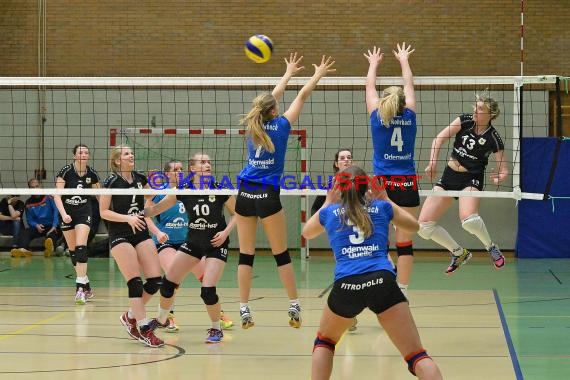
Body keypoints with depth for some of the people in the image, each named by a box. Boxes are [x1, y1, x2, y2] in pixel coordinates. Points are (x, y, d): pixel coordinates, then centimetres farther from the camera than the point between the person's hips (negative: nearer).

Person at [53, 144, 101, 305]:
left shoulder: (92, 174, -4)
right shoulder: (65, 171, -11)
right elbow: (57, 195, -16)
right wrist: (63, 214, -29)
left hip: (84, 213, -1)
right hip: (67, 213, 1)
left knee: (81, 248, -18)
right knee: (72, 251, 6)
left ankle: (80, 287, -20)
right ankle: (86, 286, 20)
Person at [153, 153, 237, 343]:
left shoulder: (220, 190, -14)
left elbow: (236, 213, -1)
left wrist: (226, 231, -14)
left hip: (216, 244, -3)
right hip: (193, 241, 3)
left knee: (207, 290, -16)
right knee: (168, 281, 0)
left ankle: (216, 329, 8)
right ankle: (161, 320, 26)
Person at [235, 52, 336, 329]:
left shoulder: (253, 124, 8)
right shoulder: (280, 125, -3)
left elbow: (272, 98, 24)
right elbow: (301, 97, 8)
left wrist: (288, 74, 36)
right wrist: (318, 75, 21)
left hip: (245, 194, 4)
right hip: (267, 196, -4)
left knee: (245, 255, 3)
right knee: (281, 254, 4)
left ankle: (244, 310, 0)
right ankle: (294, 307, 6)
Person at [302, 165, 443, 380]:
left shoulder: (329, 212, 20)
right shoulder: (382, 207, 19)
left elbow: (306, 233, 43)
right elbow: (413, 226, 39)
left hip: (346, 285, 1)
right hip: (382, 281, -1)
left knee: (324, 341, 30)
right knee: (416, 356, -4)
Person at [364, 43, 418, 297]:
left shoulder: (377, 118, -1)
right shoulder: (409, 117, 1)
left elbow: (370, 88, 16)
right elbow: (409, 86, 18)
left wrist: (373, 64, 33)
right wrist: (404, 60, 33)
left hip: (382, 186, -1)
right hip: (408, 185, 1)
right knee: (405, 242, 2)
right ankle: (402, 292, 2)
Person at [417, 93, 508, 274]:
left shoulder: (494, 139, -11)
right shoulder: (465, 120, -4)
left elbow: (503, 169, -7)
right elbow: (440, 138, -6)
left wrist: (500, 176, -29)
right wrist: (433, 162, -18)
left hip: (471, 179, -5)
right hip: (449, 176, 5)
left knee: (468, 218, -35)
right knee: (424, 226, -4)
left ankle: (491, 247, -4)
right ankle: (459, 253, 17)